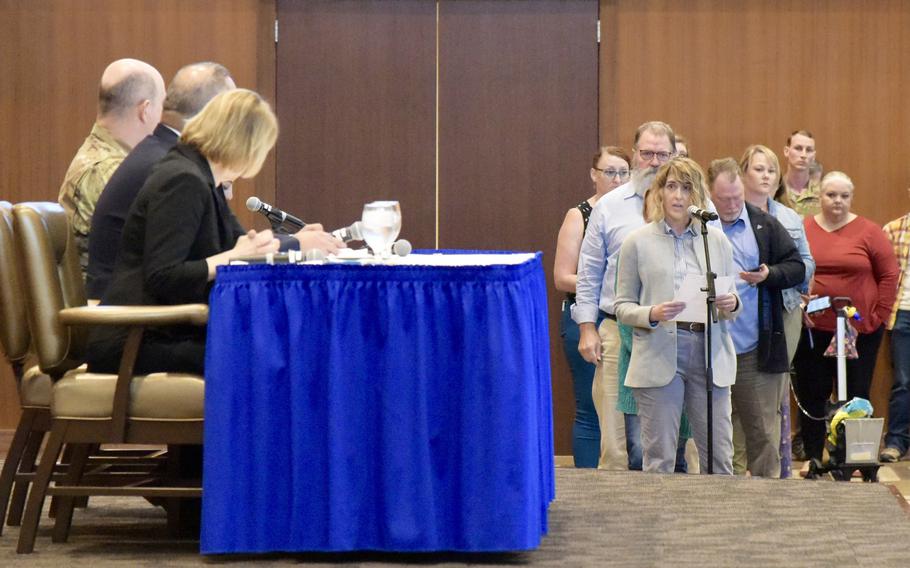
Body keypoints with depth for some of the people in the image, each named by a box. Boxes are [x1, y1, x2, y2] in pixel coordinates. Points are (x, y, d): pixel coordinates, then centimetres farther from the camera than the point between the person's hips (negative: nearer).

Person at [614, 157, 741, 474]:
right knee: (659, 459, -1)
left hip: (710, 353, 2)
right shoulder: (638, 242, 4)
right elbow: (622, 306, 4)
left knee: (719, 456, 1)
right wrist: (652, 314, -16)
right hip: (659, 357, -2)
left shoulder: (716, 240, 12)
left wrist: (731, 305, -6)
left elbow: (733, 300, 17)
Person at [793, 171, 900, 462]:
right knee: (812, 394, 6)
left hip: (859, 329, -1)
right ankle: (813, 458, 17)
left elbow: (889, 275, 1)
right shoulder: (802, 230, 2)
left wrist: (879, 315, -3)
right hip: (812, 329, 1)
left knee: (856, 394, 3)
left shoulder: (869, 232, 0)